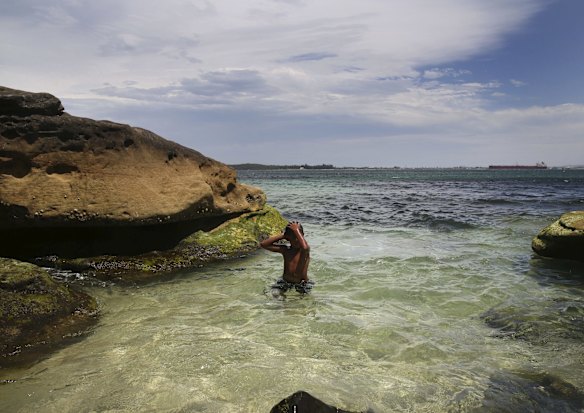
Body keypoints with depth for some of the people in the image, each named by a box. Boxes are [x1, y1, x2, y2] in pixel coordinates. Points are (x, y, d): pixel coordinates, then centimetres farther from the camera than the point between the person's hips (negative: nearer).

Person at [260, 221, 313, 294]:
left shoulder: (303, 251, -12)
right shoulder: (285, 249, 0)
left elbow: (305, 247, -40)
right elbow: (263, 244, -1)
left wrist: (296, 230, -27)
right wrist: (282, 235, -6)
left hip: (302, 285, -4)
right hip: (285, 283, 4)